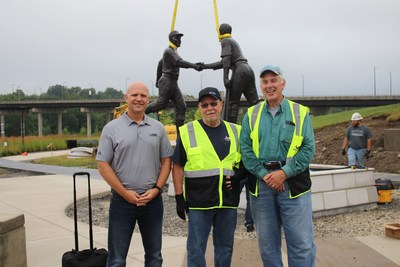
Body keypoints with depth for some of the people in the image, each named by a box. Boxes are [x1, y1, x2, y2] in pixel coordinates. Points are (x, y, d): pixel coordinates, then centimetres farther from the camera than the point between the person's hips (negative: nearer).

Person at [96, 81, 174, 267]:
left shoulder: (158, 128, 6)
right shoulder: (112, 128, -2)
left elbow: (166, 160, 8)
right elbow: (103, 164, -5)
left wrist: (157, 189, -6)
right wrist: (125, 193, -11)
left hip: (153, 200, 3)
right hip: (122, 200, -2)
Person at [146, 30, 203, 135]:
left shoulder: (173, 51, 19)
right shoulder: (168, 51, -10)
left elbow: (160, 63, 28)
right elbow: (179, 62, -27)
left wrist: (158, 79, 31)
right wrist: (194, 66, -38)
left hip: (173, 83, 9)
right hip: (167, 81, -9)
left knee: (181, 106, 0)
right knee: (161, 104, -7)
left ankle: (180, 131, -1)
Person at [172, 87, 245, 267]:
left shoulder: (235, 131, 8)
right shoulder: (187, 131, -1)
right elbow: (178, 166, 0)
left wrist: (239, 175, -2)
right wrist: (179, 197, -4)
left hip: (228, 202, 3)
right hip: (198, 203, -3)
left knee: (225, 248, 14)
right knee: (196, 249, 5)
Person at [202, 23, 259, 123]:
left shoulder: (225, 41, 3)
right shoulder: (233, 41, 31)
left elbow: (226, 59, -12)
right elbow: (223, 62, 32)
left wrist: (225, 77, -18)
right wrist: (205, 66, 34)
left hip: (239, 71, -9)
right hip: (248, 70, 9)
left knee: (232, 102, -4)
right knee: (254, 101, 6)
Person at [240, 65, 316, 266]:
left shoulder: (300, 113, 4)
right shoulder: (251, 115, 9)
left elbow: (308, 148, -3)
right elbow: (245, 149, 2)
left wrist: (284, 173, -13)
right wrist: (263, 174, -11)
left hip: (292, 183, -2)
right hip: (261, 183, 2)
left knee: (301, 241, -2)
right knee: (266, 242, 11)